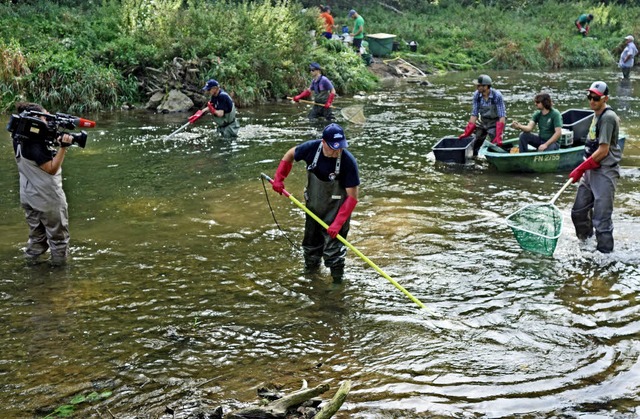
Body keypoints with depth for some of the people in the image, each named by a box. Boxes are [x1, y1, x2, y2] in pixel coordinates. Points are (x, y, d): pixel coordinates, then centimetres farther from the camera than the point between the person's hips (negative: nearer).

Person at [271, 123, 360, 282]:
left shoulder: (349, 161, -30)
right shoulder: (311, 148, -22)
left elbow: (352, 196, -25)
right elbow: (290, 155, 2)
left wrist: (338, 223, -29)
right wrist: (278, 178, -4)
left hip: (336, 208, -4)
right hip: (313, 204, 4)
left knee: (333, 243, -8)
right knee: (311, 240, 21)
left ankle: (337, 281, 11)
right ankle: (310, 269, 46)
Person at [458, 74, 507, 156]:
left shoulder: (497, 96, -28)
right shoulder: (476, 95, -16)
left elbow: (502, 117, -26)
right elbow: (474, 114, -8)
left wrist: (499, 136, -33)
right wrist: (467, 133, -13)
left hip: (495, 122, -4)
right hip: (482, 121, 4)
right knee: (476, 145, 7)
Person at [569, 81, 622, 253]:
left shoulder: (608, 117, -15)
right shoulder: (597, 115, 14)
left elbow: (603, 151, -18)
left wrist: (581, 168, -13)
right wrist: (583, 169, 17)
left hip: (605, 172, -9)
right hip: (591, 170, 9)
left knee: (601, 218, -7)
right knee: (578, 212, 13)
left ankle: (605, 252, 1)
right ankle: (585, 243, 31)